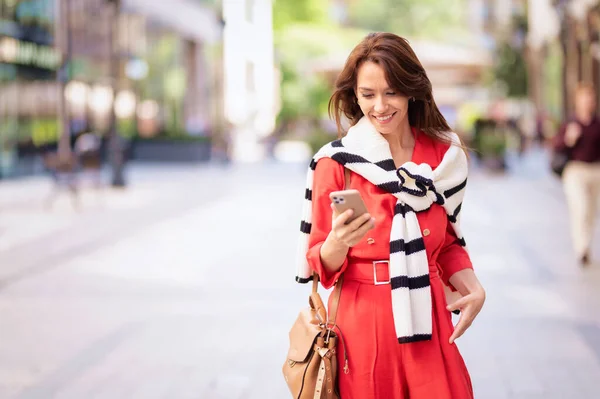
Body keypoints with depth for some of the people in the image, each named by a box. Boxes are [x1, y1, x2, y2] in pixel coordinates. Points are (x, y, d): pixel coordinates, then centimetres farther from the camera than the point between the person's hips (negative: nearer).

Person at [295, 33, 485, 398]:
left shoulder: (444, 156, 1)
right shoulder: (336, 162, -8)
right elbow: (320, 266, -5)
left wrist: (473, 288, -5)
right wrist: (337, 244, -26)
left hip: (426, 321, 3)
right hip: (362, 325, -2)